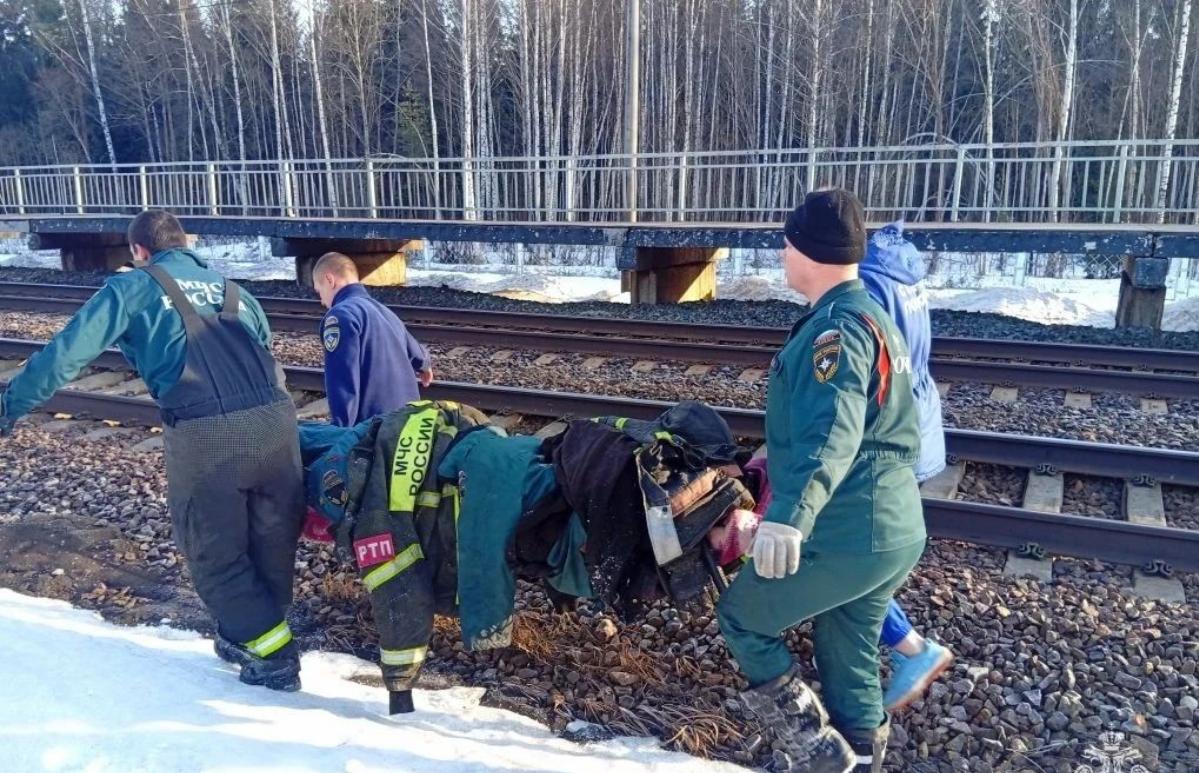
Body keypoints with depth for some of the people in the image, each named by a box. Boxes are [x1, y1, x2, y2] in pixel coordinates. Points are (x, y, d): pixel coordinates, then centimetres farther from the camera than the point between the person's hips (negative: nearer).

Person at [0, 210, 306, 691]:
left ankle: (273, 655, 16)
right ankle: (251, 635, 37)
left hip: (204, 434, -5)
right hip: (275, 419, 5)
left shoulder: (133, 286, 11)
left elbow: (70, 350, 4)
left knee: (215, 552, 12)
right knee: (272, 541, 19)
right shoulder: (228, 288, 26)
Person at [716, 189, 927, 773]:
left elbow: (832, 429, -35)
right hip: (894, 529, 10)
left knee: (740, 614, 10)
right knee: (850, 655, 21)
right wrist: (779, 455, 40)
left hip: (845, 535, -10)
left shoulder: (837, 327, -18)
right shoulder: (873, 318, 16)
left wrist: (790, 514, -48)